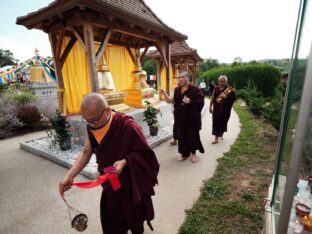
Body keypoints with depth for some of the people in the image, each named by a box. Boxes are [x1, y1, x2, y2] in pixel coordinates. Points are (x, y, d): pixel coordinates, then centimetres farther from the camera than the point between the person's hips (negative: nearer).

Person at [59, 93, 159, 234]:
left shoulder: (129, 127, -32)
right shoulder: (91, 128, -13)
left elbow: (144, 153, -20)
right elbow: (86, 152, -3)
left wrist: (124, 161, -35)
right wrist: (70, 176, -12)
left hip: (131, 183, -4)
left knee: (133, 215, 21)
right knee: (110, 218, 21)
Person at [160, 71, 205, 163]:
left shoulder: (194, 89, -8)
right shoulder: (177, 90, 8)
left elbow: (201, 101, -11)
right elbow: (174, 101, 10)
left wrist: (190, 101, -24)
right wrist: (166, 96, -3)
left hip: (192, 116, -5)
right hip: (180, 117, 5)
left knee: (192, 134, 1)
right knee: (181, 134, 8)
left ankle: (193, 153, 19)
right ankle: (184, 153, 23)